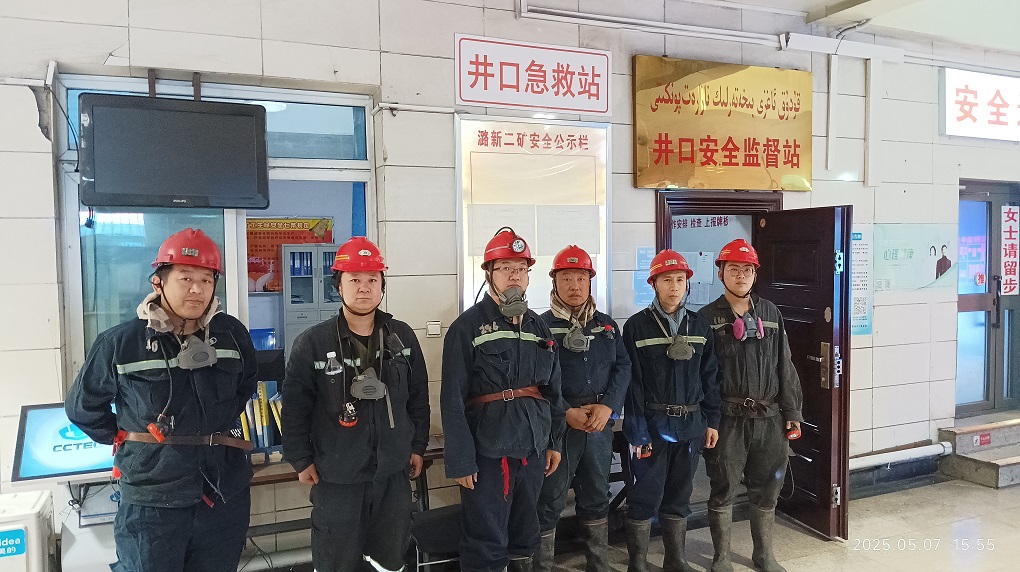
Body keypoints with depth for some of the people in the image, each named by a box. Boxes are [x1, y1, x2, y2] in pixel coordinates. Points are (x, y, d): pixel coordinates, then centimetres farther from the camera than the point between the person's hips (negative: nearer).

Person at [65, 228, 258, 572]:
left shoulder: (232, 334, -1)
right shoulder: (120, 343, -9)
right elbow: (82, 406, 7)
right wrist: (124, 440, 6)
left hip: (225, 495, 3)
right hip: (151, 500, -3)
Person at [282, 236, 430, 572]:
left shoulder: (402, 337, 1)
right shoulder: (312, 343, -9)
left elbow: (418, 397, 8)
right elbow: (295, 407, -4)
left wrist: (418, 446, 9)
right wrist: (301, 460, -3)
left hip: (393, 472, 3)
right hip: (336, 475, -3)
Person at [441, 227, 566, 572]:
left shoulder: (538, 327, 10)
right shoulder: (468, 326, -9)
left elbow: (553, 390, 15)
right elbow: (452, 400, -12)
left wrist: (555, 441, 12)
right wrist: (461, 460, -15)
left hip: (533, 447, 6)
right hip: (487, 450, -5)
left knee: (525, 532, 19)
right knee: (486, 543, 3)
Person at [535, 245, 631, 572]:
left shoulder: (607, 325, 11)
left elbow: (623, 366, 5)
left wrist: (608, 407, -10)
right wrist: (566, 413, -17)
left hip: (601, 423, 4)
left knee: (596, 495, 16)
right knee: (550, 499, 1)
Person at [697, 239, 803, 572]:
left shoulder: (771, 314, 9)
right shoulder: (707, 318, -2)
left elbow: (784, 367, 11)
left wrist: (792, 412, 7)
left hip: (769, 418, 4)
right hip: (727, 418, -4)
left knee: (766, 491, 14)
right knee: (724, 490, 5)